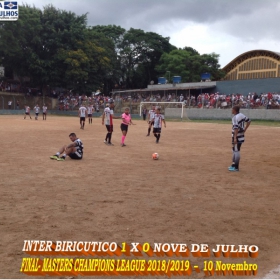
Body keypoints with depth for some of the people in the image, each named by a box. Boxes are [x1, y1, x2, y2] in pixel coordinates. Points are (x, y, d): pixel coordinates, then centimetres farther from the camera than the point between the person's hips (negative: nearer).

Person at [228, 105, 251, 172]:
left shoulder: (235, 117, -19)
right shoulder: (242, 115, 9)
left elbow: (236, 128, -26)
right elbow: (249, 121, 18)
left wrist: (235, 138, -27)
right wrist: (244, 130, 17)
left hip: (237, 137, -10)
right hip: (241, 136, 10)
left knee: (236, 151, -3)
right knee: (234, 150, 20)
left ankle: (236, 167, 3)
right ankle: (234, 165, 30)